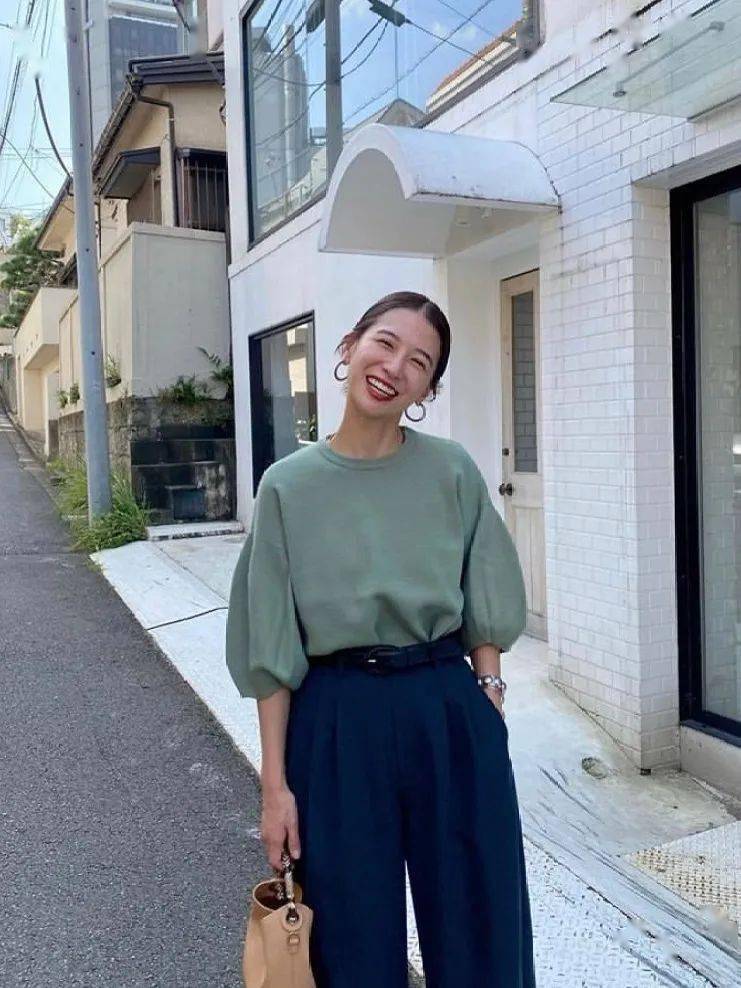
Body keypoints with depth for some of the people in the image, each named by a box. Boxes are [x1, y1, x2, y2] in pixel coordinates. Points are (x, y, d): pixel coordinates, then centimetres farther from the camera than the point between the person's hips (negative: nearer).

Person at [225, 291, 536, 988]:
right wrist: (274, 783, -3)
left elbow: (486, 617, 5)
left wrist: (487, 719, -2)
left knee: (481, 930, 15)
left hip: (450, 713, 1)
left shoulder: (452, 471, -2)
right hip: (337, 721, 0)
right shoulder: (289, 485, -4)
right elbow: (273, 652, -2)